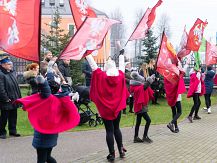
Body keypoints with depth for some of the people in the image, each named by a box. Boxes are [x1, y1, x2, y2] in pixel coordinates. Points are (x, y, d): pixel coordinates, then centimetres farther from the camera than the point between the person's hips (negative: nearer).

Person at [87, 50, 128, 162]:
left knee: (109, 130, 0)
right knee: (116, 128, 17)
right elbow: (122, 66, 14)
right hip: (117, 107, 3)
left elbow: (93, 66, -7)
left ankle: (112, 154, 2)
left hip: (105, 107, -3)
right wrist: (121, 54, 30)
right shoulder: (120, 75, -3)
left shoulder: (101, 76, -12)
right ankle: (121, 150, 20)